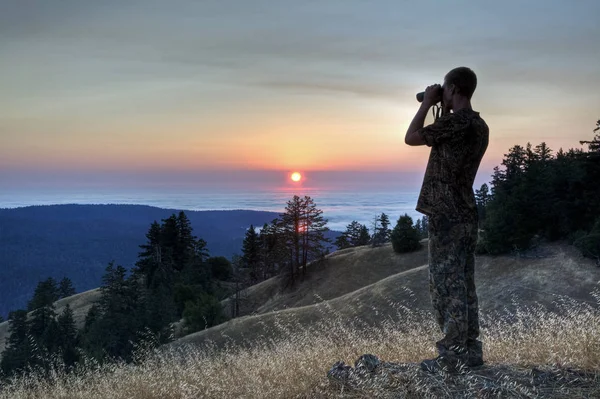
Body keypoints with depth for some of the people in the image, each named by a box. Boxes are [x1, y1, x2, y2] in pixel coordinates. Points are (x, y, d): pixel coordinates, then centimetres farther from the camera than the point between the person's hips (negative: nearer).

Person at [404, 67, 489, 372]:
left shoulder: (455, 122, -15)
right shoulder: (479, 126, 13)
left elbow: (411, 138, -6)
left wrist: (427, 103, 2)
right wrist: (444, 112, 20)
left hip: (446, 214, -9)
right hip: (465, 213, 9)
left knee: (445, 283, -3)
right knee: (463, 283, 12)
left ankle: (452, 354, 2)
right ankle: (470, 349, 18)